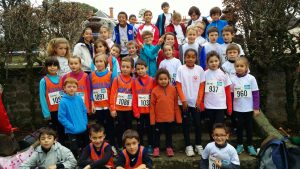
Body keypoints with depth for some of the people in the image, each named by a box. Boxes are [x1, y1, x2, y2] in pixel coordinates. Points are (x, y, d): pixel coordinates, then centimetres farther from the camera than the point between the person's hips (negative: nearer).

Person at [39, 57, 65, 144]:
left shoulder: (61, 79, 2)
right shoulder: (44, 81, -7)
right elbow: (42, 98, -8)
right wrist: (46, 113, -12)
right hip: (51, 111, -3)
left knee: (62, 131, 13)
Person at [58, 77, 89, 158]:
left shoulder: (79, 99, -3)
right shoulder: (63, 102, -17)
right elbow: (61, 117, -16)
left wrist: (85, 123, 0)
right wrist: (72, 127, -17)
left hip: (83, 129, 5)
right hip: (72, 131, -5)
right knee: (75, 151, 7)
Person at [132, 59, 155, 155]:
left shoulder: (152, 80, -4)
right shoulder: (135, 81, 0)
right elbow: (134, 98, -1)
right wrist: (136, 111, -4)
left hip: (149, 110, -1)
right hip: (139, 110, 1)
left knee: (149, 128, 10)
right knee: (140, 128, 10)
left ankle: (150, 146, 23)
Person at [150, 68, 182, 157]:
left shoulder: (173, 89, -4)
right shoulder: (155, 91, -9)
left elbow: (176, 105, 2)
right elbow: (152, 106, -6)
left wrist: (178, 118, 3)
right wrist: (152, 119, -6)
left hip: (170, 117, 2)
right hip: (158, 118, -1)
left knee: (169, 133, 17)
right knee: (157, 133, 14)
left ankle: (169, 148, 33)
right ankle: (156, 148, 31)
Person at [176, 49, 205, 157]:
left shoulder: (199, 69, -1)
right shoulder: (181, 69, -5)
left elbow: (202, 86, 2)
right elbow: (178, 86, -6)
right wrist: (183, 100, -11)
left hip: (196, 102, 1)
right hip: (184, 102, -1)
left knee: (198, 123, 6)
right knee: (186, 124, 7)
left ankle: (198, 144, 22)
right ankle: (188, 146, 18)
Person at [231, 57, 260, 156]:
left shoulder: (251, 78, -9)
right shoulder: (233, 79, -4)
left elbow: (256, 94, -6)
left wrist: (256, 108, -7)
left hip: (249, 108, -1)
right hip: (237, 109, 1)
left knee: (249, 127, 12)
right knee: (239, 127, 12)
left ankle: (250, 146, 27)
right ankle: (240, 145, 26)